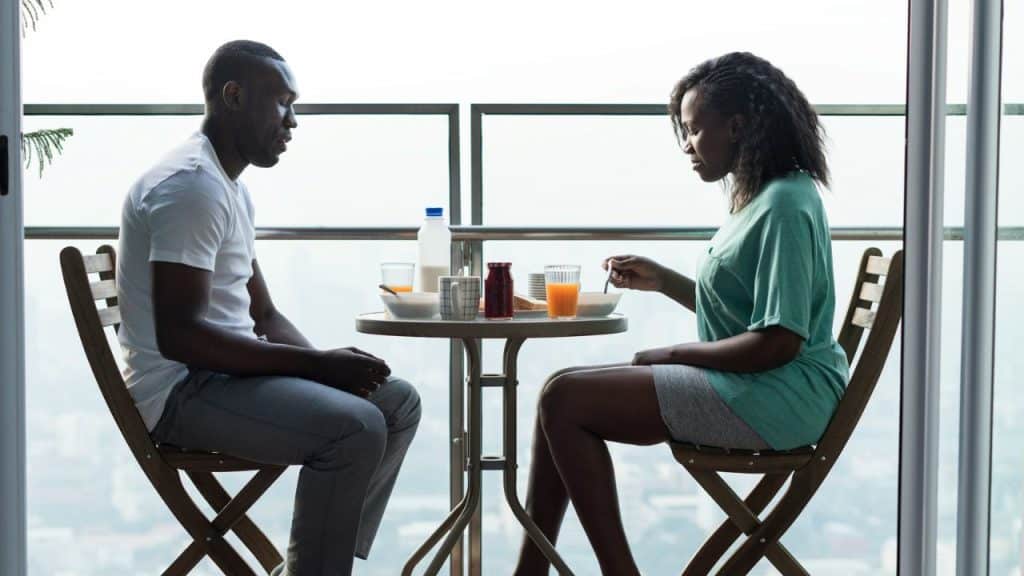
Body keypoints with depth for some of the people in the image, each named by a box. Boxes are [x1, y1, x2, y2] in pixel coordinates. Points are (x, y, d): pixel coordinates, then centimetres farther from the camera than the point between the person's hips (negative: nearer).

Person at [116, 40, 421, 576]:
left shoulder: (230, 186, 16)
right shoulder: (192, 184, -18)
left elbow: (264, 315, 18)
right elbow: (179, 335, -27)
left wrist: (326, 364, -2)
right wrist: (318, 364, -23)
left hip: (223, 372, 10)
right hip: (182, 390, -10)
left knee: (398, 401, 6)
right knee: (355, 426, -27)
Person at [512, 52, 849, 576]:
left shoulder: (785, 205, -17)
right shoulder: (759, 197, 14)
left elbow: (777, 341, -23)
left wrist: (671, 355, -13)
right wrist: (662, 280, 13)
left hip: (778, 397, -10)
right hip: (747, 383, 10)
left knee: (564, 400, -15)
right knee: (563, 388, 5)